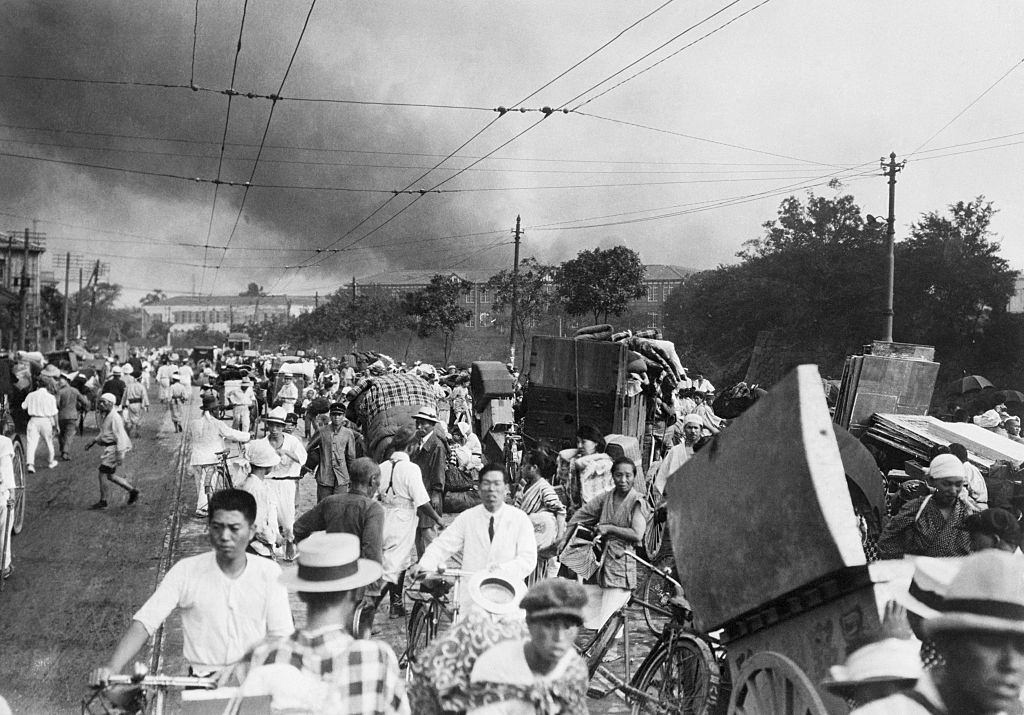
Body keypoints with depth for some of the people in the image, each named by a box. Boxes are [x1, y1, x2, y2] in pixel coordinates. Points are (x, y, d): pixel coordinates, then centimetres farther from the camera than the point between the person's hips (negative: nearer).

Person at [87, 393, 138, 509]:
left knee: (102, 474, -4)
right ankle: (132, 491, 19)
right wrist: (93, 442, 22)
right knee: (110, 476, 13)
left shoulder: (114, 418, -18)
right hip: (109, 448, 10)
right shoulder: (107, 416, 14)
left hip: (113, 449, -10)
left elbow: (120, 436, -22)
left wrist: (120, 455, -25)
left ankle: (102, 502, 6)